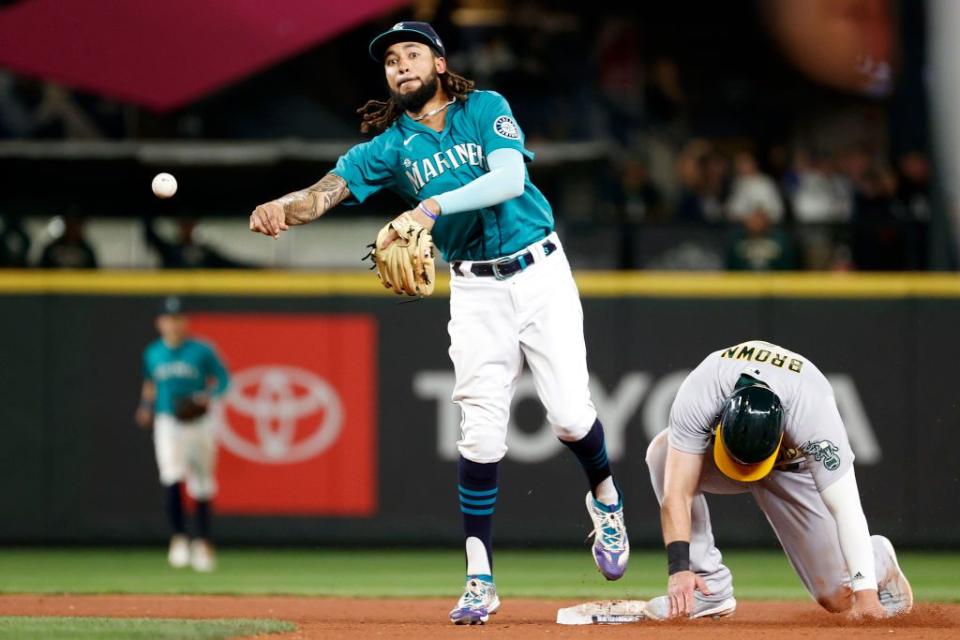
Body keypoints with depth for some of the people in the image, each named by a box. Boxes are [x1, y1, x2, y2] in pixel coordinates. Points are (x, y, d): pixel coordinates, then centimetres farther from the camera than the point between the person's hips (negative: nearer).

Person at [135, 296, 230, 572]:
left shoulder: (202, 351, -3)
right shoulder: (153, 353, 7)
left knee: (201, 485, 7)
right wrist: (146, 407, 6)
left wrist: (207, 396, -17)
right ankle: (178, 539, -13)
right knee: (173, 478, -20)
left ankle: (203, 542, 20)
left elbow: (222, 378, 2)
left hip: (199, 423, -1)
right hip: (167, 423, 1)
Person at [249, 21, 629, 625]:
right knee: (481, 432, -7)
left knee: (570, 415, -7)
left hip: (542, 274, -2)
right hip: (476, 290, 2)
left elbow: (510, 178, -20)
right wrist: (282, 208, -35)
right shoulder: (390, 145, 2)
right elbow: (328, 190, -12)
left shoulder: (485, 108, -4)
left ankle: (605, 497, 26)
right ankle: (480, 580, -5)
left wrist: (434, 206, -34)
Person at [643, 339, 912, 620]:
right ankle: (710, 586, -20)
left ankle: (879, 561, 30)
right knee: (662, 451, -32)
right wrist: (679, 569, -52)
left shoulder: (813, 412, -42)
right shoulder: (697, 397, -39)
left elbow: (846, 510, -43)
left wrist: (865, 592, -50)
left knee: (839, 597, -8)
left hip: (797, 467, -2)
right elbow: (678, 494, -40)